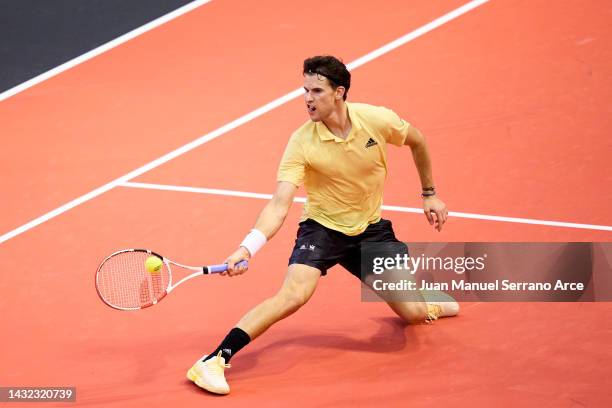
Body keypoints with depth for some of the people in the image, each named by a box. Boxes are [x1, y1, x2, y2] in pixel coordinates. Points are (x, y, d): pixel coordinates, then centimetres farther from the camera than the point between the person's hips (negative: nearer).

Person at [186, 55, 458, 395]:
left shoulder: (378, 120, -17)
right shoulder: (302, 142, -23)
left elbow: (417, 141, 5)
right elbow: (279, 204, -29)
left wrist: (430, 194, 11)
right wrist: (247, 248, -44)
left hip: (371, 228, 3)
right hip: (321, 227, -3)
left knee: (412, 314, 0)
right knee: (293, 295, -28)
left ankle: (427, 303, 41)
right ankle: (215, 361, -24)